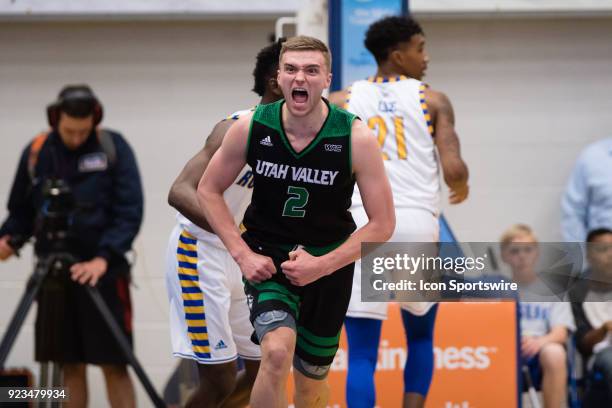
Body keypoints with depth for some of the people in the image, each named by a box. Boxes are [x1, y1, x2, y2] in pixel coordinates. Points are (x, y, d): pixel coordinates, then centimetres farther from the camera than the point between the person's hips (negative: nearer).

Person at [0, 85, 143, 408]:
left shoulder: (114, 148, -4)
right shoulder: (35, 153, 4)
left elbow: (130, 211, -10)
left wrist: (104, 257, -21)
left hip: (103, 271, -3)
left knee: (114, 365, -4)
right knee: (70, 366, 4)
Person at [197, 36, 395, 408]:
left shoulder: (356, 138, -17)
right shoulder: (251, 128, -14)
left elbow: (383, 224, -11)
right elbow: (209, 190, 2)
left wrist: (322, 265, -19)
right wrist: (242, 254, -9)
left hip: (329, 262, 1)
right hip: (267, 256, -1)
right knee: (277, 353, -28)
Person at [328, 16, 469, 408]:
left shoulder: (340, 102, 11)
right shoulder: (432, 100, 6)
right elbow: (453, 169, -5)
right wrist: (461, 186, 18)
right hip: (416, 224, 0)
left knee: (362, 355, 1)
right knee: (421, 338, 23)